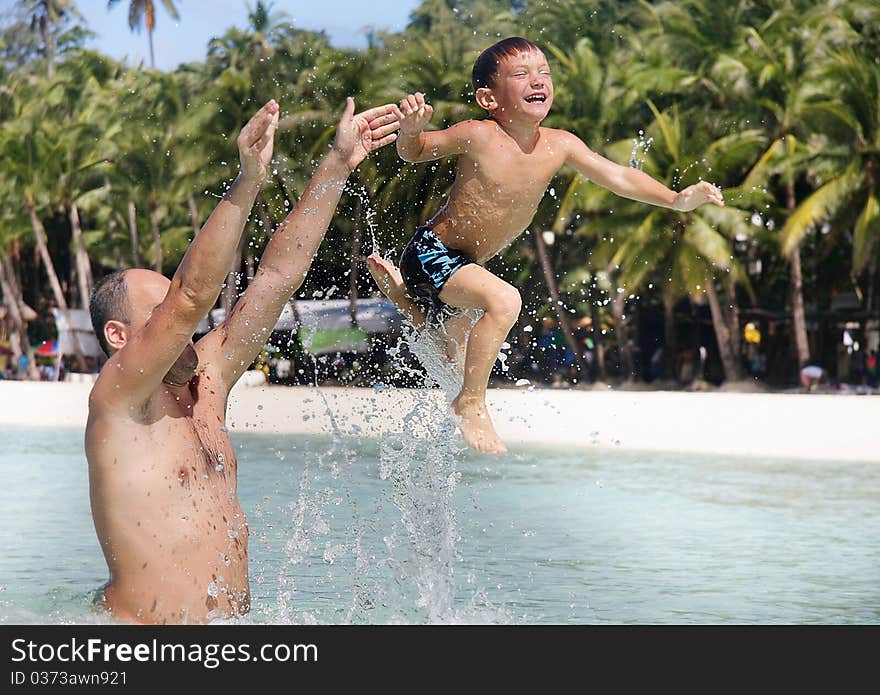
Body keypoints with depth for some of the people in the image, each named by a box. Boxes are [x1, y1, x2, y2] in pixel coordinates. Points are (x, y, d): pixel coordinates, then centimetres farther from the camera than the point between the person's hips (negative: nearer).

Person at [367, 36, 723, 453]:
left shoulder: (559, 145, -9)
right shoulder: (477, 137, -23)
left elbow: (617, 177, -4)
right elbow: (414, 152, -11)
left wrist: (676, 199, -14)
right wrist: (410, 130, -34)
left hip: (467, 262, 8)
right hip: (430, 252, -8)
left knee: (457, 354, 24)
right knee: (504, 300, -32)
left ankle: (396, 285, 42)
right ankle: (471, 403, -17)